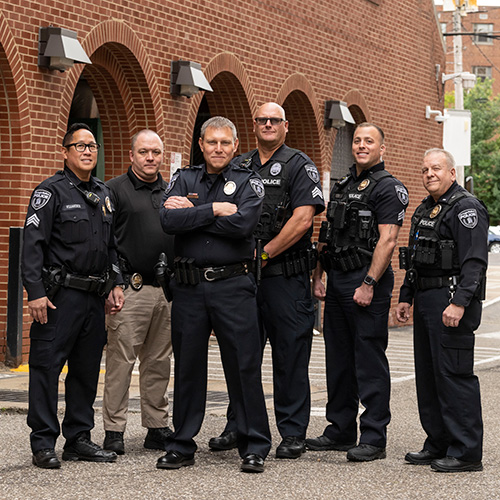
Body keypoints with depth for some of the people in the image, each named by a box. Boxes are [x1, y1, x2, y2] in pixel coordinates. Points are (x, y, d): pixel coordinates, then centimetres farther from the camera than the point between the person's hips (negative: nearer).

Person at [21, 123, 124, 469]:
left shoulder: (104, 194, 15)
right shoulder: (51, 191, -5)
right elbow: (33, 244, -11)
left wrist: (115, 284, 14)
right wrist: (36, 292, -18)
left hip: (95, 296, 7)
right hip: (60, 294, -7)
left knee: (87, 369, 11)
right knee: (47, 366, -4)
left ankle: (79, 439, 19)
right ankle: (43, 444, 0)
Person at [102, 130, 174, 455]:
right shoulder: (115, 190, 2)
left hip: (168, 290, 5)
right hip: (130, 289, -5)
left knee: (159, 361, 9)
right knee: (121, 359, -4)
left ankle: (158, 428, 16)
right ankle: (114, 431, 0)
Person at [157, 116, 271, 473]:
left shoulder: (249, 182, 4)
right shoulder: (183, 180, 10)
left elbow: (242, 224, -15)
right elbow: (169, 221, -8)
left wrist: (191, 214, -8)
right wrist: (214, 210, -12)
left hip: (233, 286, -2)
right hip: (189, 286, 2)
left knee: (244, 366, -1)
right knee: (188, 366, 9)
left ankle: (255, 447, 7)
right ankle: (182, 446, 18)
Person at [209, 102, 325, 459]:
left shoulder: (299, 165, -1)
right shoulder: (239, 167, 15)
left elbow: (303, 219, -12)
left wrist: (265, 252, -12)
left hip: (287, 276, -5)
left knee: (290, 356, -1)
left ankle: (293, 433, 5)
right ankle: (237, 427, 19)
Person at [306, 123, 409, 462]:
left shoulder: (389, 188, -6)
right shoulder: (341, 187, 18)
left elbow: (387, 240, -15)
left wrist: (368, 284, -20)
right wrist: (318, 276, 13)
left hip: (367, 283, -8)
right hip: (337, 281, 8)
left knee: (370, 360, -6)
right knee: (338, 358, 11)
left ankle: (374, 438, -2)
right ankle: (340, 431, 20)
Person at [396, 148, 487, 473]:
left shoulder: (467, 208, -10)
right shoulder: (424, 211, 20)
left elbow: (475, 261, -19)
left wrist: (459, 303, -26)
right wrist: (406, 298, 20)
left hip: (452, 301, -10)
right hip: (426, 300, 10)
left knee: (454, 374, -10)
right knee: (428, 375, 11)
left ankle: (467, 452, -7)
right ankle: (439, 444, 19)